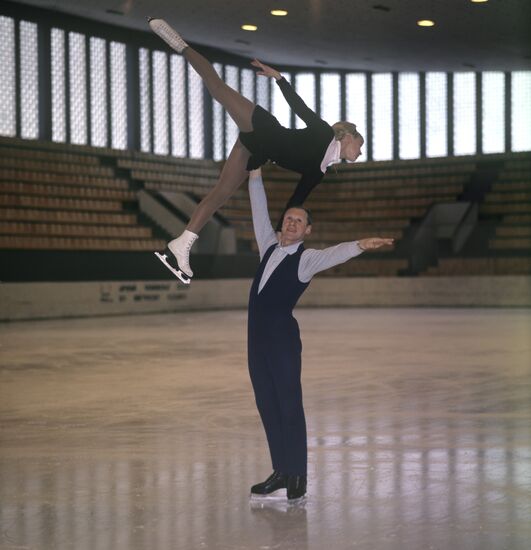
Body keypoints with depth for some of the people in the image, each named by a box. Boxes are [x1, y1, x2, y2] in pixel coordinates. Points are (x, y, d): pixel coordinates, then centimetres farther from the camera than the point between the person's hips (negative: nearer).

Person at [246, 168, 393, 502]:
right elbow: (260, 213, 22)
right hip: (257, 333, 7)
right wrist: (256, 176, 22)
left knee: (289, 404, -6)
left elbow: (333, 254, -23)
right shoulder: (270, 247, 15)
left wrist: (359, 245, -42)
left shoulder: (306, 259, -4)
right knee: (267, 404, 8)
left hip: (283, 335, -7)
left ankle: (297, 478, -3)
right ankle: (281, 474, 14)